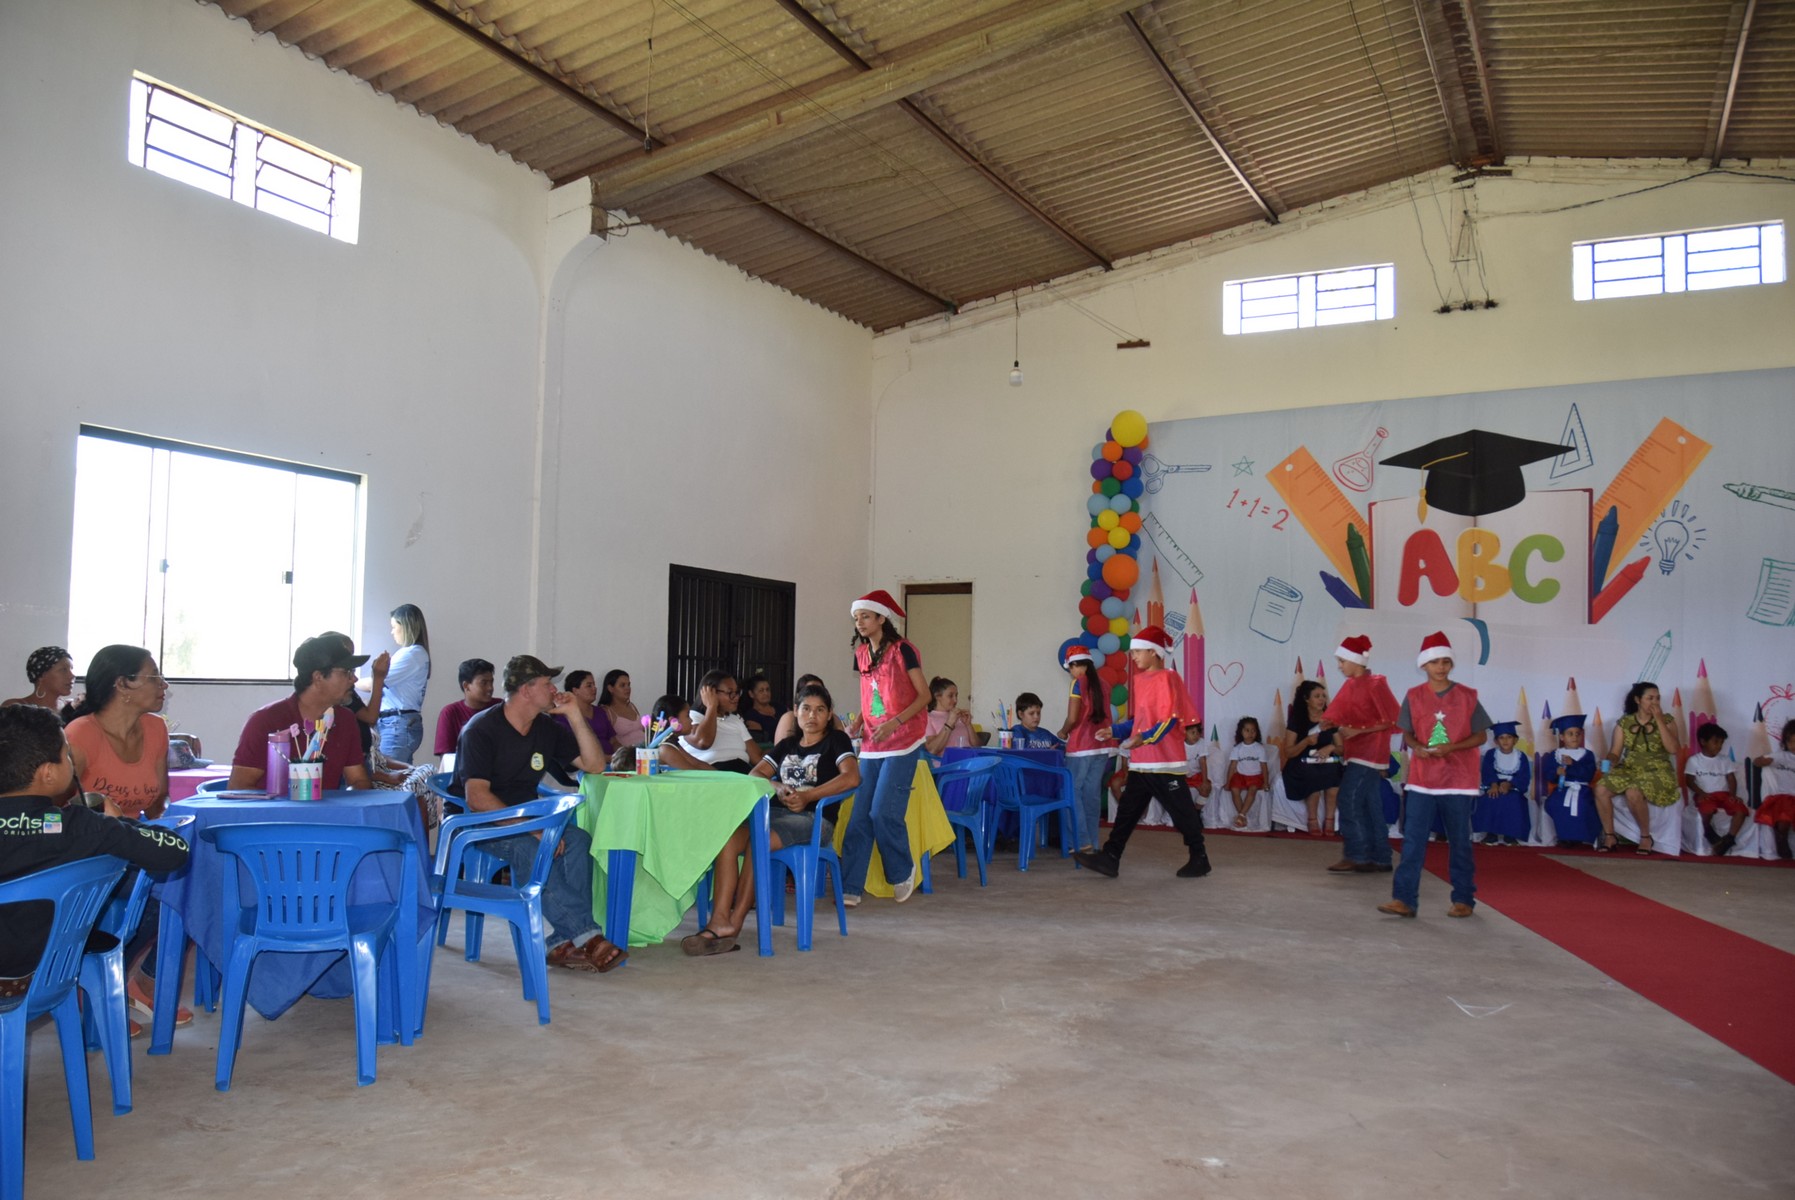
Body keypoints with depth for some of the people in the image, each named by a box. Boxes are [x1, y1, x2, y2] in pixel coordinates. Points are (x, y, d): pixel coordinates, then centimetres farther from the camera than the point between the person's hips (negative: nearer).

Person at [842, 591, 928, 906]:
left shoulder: (901, 650, -8)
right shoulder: (861, 653, 11)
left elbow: (924, 695, -9)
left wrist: (895, 722, -20)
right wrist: (858, 723, 4)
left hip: (902, 743, -6)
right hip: (872, 744, 6)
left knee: (884, 812, -11)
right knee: (859, 816, 0)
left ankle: (903, 873, 13)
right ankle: (850, 888, 3)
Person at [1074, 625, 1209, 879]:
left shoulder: (1167, 678, -11)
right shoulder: (1139, 680, 13)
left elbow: (1170, 719, -18)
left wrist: (1143, 739, -27)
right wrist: (1115, 731, 10)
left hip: (1165, 761, -8)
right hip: (1140, 762, 8)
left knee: (1182, 811, 3)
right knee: (1127, 810, 5)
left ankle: (1199, 859, 16)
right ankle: (1110, 857, 5)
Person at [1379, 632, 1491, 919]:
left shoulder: (1467, 697, 0)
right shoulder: (1414, 696, 3)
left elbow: (1480, 735, 2)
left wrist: (1451, 747, -14)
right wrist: (1417, 747, -13)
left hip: (1458, 779, -1)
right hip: (1422, 779, 1)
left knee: (1460, 842, 8)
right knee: (1413, 840, -3)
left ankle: (1464, 900, 19)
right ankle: (1404, 899, -3)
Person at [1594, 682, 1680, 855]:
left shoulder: (1666, 721, 2)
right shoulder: (1624, 722, 7)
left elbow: (1672, 749, -13)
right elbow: (1615, 752, 7)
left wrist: (1659, 720, -14)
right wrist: (1610, 766, -15)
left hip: (1657, 772, -3)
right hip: (1629, 769, 3)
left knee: (1633, 793, -36)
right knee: (1601, 788, -26)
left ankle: (1646, 837, -13)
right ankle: (1609, 836, -12)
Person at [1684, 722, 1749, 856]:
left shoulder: (1725, 761, 19)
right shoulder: (1694, 760, 9)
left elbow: (1731, 779, 9)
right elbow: (1689, 780, 1)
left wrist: (1733, 795, -10)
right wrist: (1701, 792, -17)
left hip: (1723, 794, 4)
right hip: (1705, 795, -4)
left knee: (1741, 809, -28)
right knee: (1708, 809, -39)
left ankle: (1729, 838, -26)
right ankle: (1708, 832, -10)